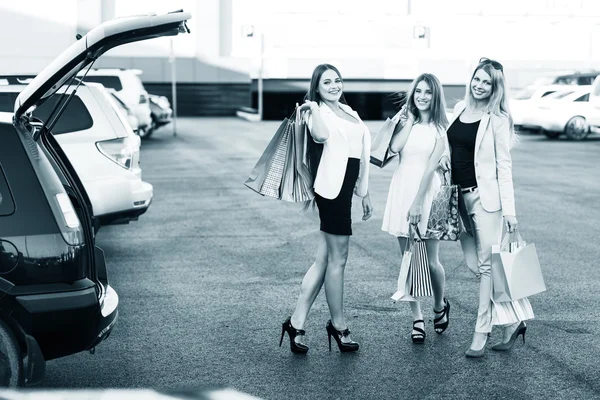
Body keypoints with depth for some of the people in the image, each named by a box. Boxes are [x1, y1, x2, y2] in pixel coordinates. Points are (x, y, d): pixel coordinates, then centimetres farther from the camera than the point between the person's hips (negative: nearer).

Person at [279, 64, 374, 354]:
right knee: (338, 259, 0)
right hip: (332, 188, -8)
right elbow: (321, 135, -30)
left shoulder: (348, 112, 18)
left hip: (345, 188, 8)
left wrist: (364, 193, 21)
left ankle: (296, 323, 11)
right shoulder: (317, 112, -6)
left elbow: (361, 155, 22)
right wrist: (313, 109, -17)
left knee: (323, 259, 7)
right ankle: (338, 325, 13)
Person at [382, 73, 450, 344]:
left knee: (430, 261, -2)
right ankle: (417, 318, 12)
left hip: (427, 190, -3)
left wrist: (418, 202, -15)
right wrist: (409, 121, -4)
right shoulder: (405, 120, 10)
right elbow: (394, 147, -8)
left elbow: (431, 167, -9)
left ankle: (440, 306, 25)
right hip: (402, 189, 4)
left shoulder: (440, 128, -1)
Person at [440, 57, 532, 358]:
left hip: (485, 196, -6)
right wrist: (447, 156, 2)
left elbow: (504, 165, -8)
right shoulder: (460, 108, 9)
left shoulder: (497, 119, -6)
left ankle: (480, 336, 0)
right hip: (459, 197, 6)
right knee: (473, 263, 6)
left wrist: (509, 209, -13)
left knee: (487, 265, -3)